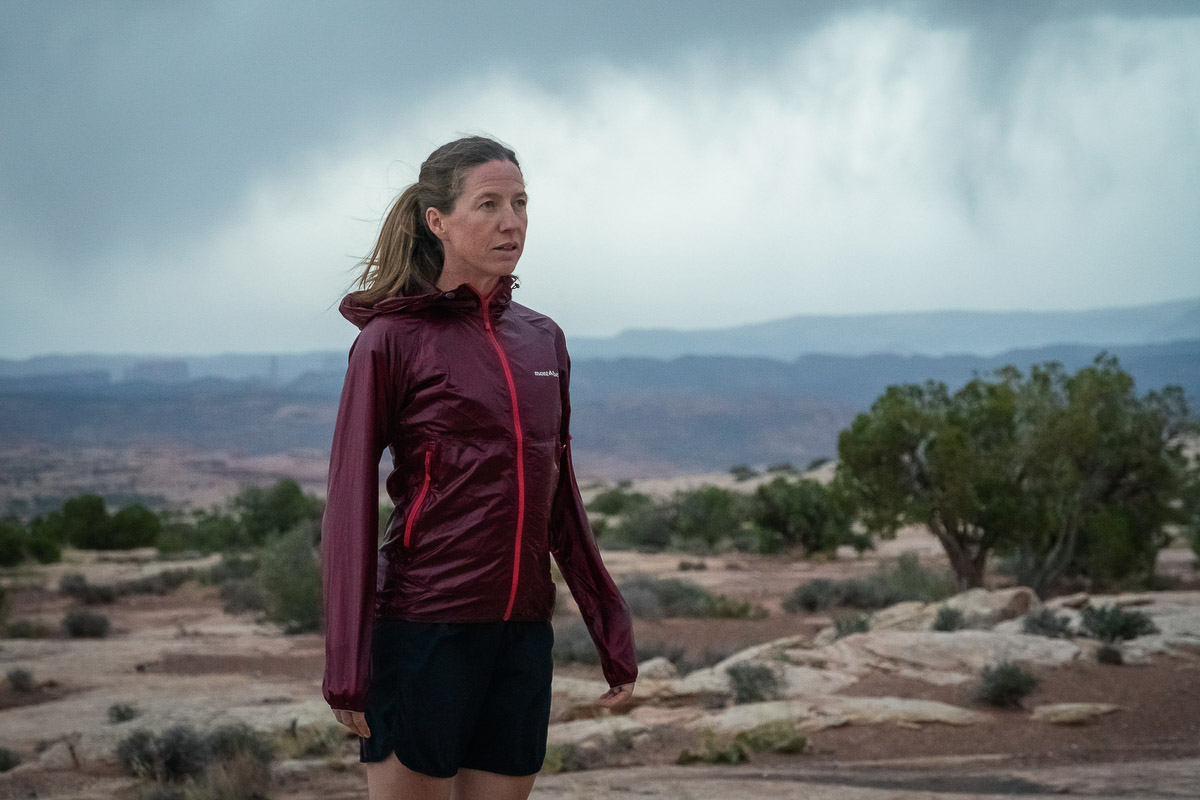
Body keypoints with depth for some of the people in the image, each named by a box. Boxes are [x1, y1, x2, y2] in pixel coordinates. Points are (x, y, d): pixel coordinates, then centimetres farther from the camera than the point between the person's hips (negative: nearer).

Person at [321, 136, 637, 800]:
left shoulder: (543, 341, 12)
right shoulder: (390, 341, -4)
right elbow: (350, 503, -6)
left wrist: (611, 633, 16)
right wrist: (346, 666, -11)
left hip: (523, 632, 5)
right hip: (422, 626, -5)